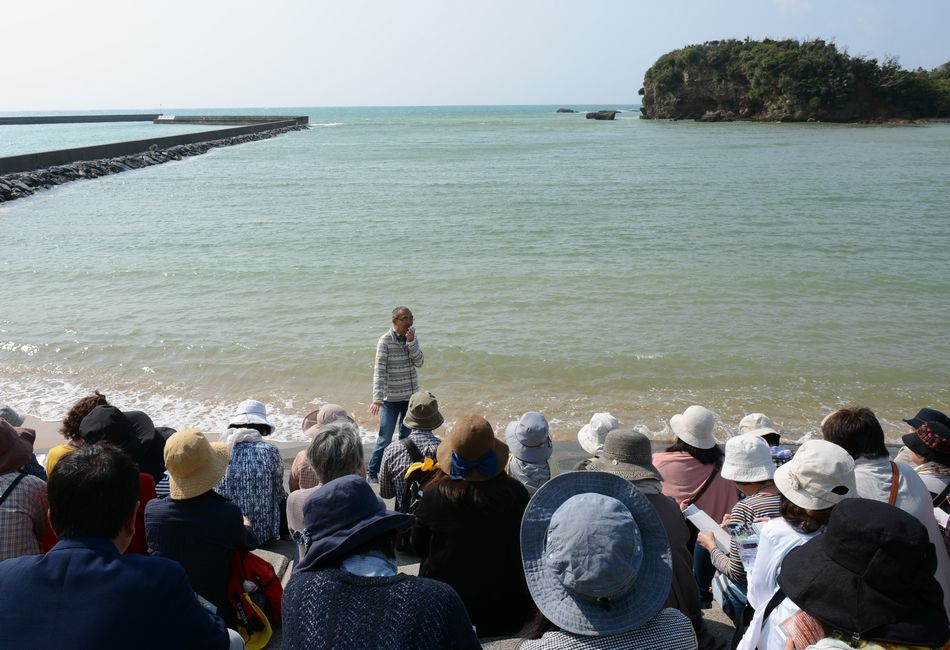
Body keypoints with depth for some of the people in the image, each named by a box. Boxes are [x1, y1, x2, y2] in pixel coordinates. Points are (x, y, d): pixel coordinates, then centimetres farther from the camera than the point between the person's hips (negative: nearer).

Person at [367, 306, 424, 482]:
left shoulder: (412, 338, 4)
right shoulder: (385, 341, -13)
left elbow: (419, 362, -4)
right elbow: (379, 370, -18)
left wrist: (411, 342, -17)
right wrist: (377, 399, -25)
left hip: (411, 397, 5)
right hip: (391, 398, -5)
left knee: (407, 436, 15)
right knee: (385, 439, -1)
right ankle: (373, 473, 12)